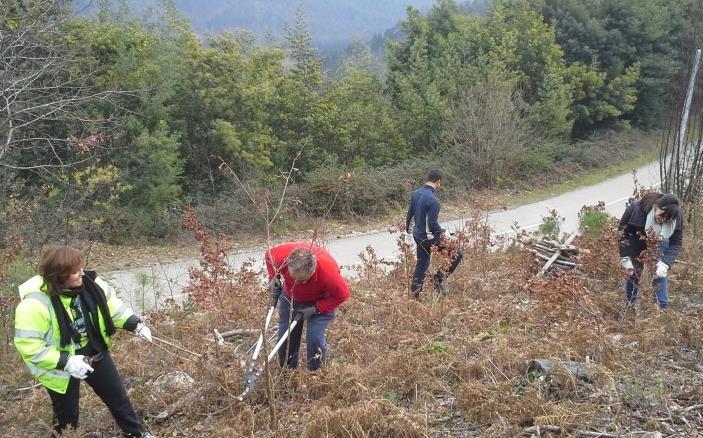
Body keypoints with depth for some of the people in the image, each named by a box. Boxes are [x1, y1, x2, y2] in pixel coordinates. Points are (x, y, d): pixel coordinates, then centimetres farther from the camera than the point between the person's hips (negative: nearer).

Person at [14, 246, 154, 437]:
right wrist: (66, 362, -32)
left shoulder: (88, 283, -14)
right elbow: (28, 345, -28)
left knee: (118, 396, 20)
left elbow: (111, 304, 1)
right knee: (67, 415, 15)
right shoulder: (35, 304, -32)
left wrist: (135, 324, -8)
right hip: (60, 368, -5)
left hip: (94, 354, 5)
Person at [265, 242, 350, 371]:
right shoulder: (281, 255, -35)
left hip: (320, 302, -3)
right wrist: (273, 278, -21)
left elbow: (342, 294, -24)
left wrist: (315, 309, -27)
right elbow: (268, 256, -8)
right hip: (290, 297, 4)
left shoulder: (328, 270, -43)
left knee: (315, 338, -17)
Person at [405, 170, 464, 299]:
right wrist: (443, 232, -6)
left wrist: (407, 225, 33)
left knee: (421, 264, 21)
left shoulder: (416, 193, 1)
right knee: (458, 254, 1)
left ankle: (415, 293, 28)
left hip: (418, 235, 9)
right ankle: (439, 278, 5)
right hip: (429, 238, -9)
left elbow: (410, 212, 15)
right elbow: (433, 225, -25)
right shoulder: (433, 200, -25)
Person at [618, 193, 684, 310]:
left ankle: (663, 308, 5)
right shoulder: (636, 209, -38)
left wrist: (665, 264, -37)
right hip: (636, 242, -1)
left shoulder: (677, 216, -31)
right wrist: (625, 258, -26)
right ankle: (630, 304, 20)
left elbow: (676, 243, -23)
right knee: (633, 272, 1)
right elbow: (622, 232, -25)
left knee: (659, 274, -7)